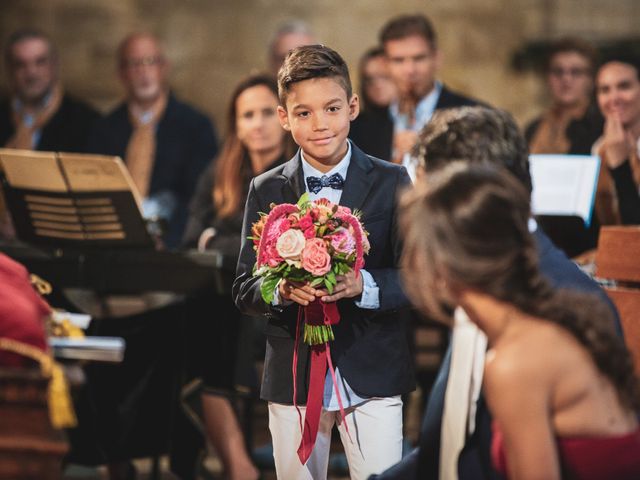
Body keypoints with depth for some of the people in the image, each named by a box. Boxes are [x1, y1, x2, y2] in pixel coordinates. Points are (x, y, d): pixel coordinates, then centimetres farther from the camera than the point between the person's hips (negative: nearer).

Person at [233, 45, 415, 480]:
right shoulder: (266, 191, 5)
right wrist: (280, 289, -20)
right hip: (293, 375, 2)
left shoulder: (391, 183, 0)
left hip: (372, 374, -2)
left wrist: (363, 284, -24)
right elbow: (243, 289, 3)